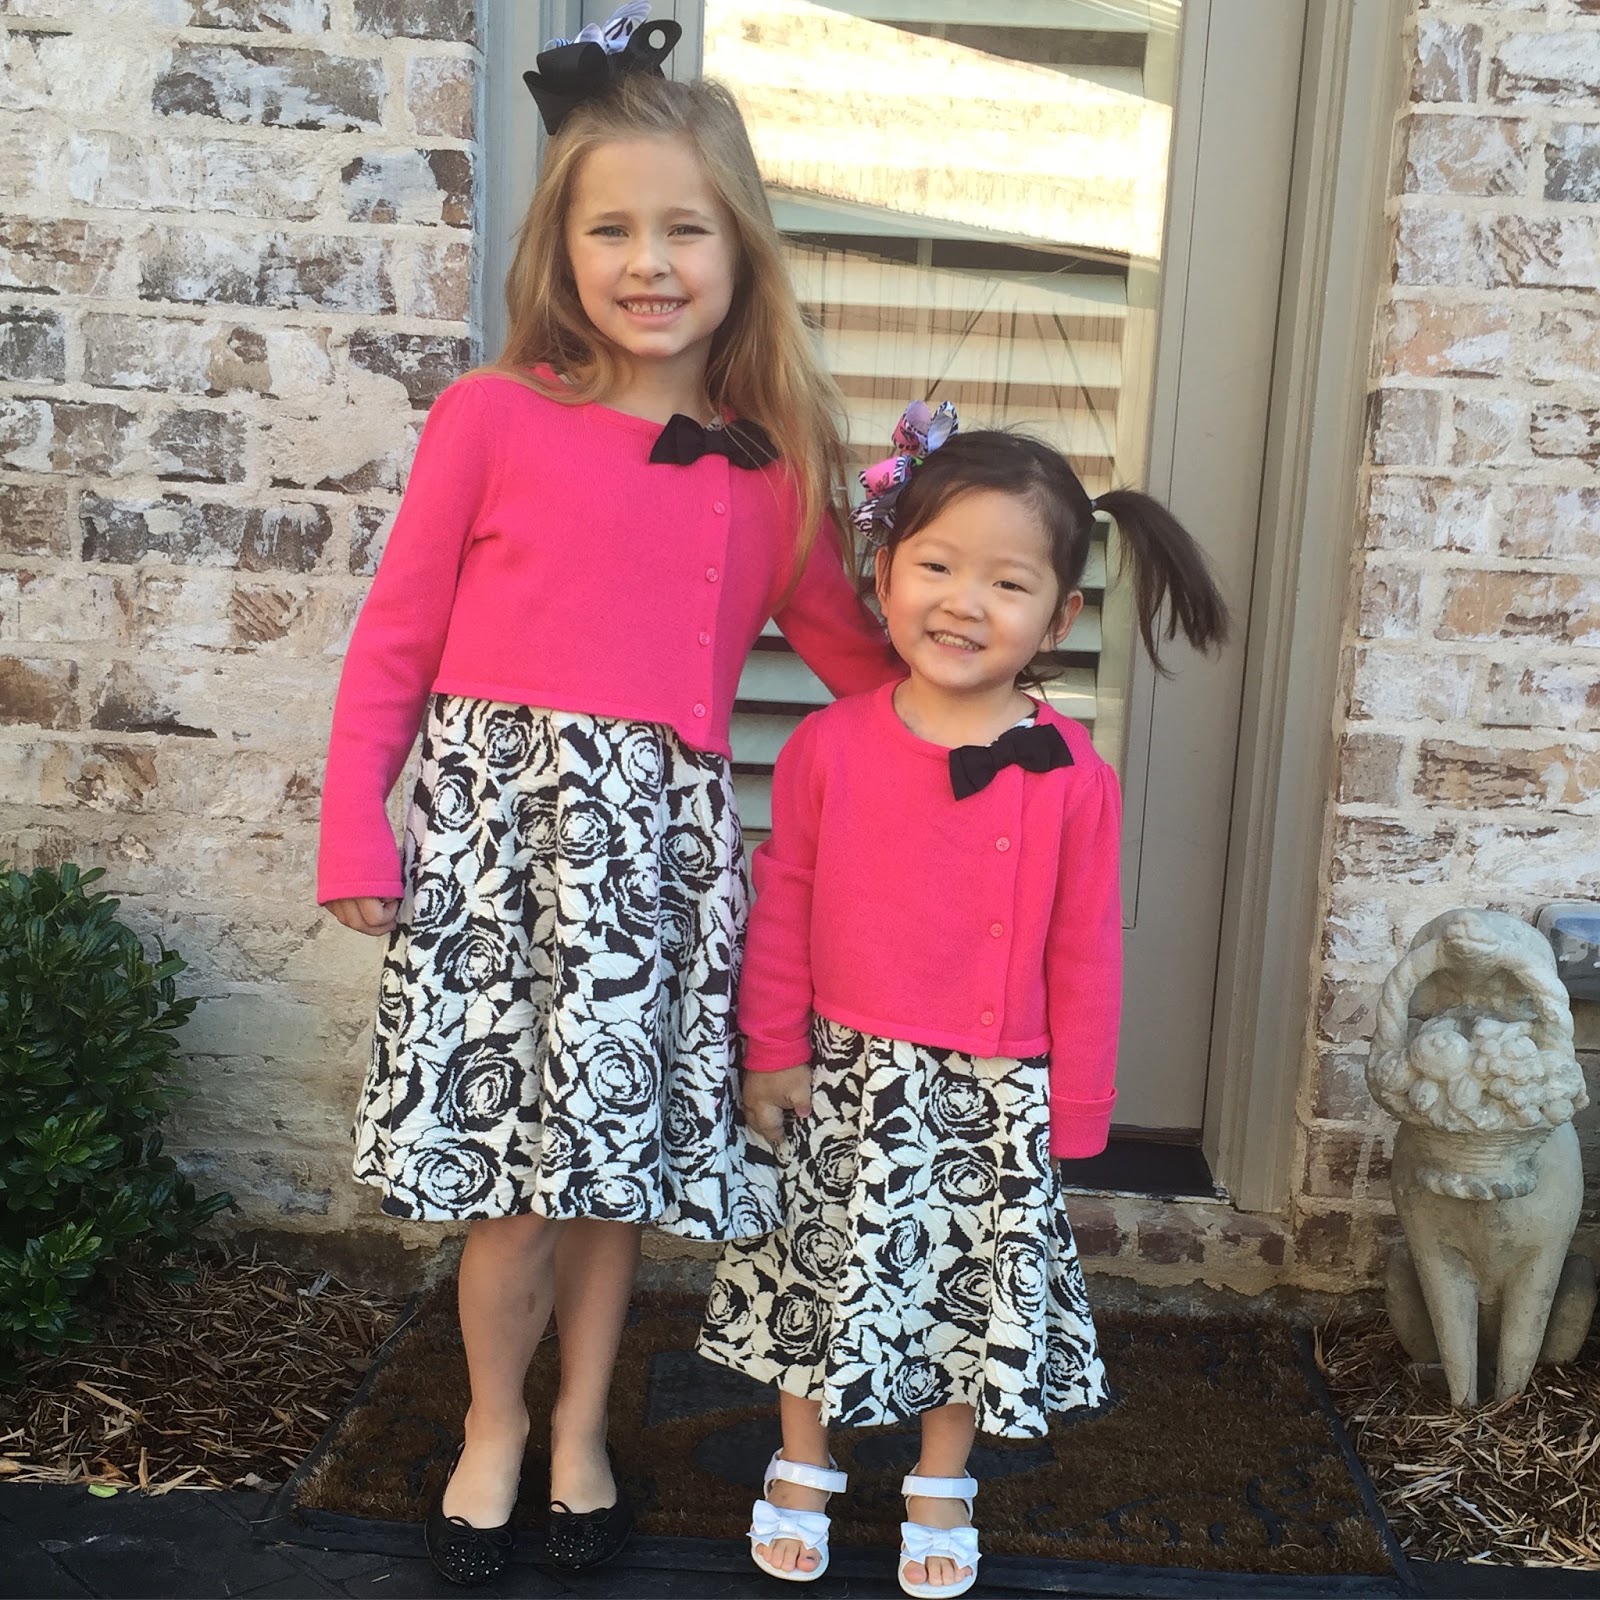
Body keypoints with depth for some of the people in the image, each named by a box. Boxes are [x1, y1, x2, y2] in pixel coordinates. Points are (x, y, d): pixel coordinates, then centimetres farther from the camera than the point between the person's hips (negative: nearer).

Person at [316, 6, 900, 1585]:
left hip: (662, 836, 2)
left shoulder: (770, 468, 6)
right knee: (510, 1174, 3)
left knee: (619, 1159, 12)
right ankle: (493, 1422, 32)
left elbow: (850, 647, 16)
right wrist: (356, 835, -1)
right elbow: (395, 640, 2)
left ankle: (581, 1424, 37)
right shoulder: (490, 416, -1)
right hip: (497, 816, -2)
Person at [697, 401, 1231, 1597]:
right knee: (827, 1271, 17)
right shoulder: (828, 745, -10)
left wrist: (1069, 1118, -2)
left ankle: (941, 1491, 41)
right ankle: (802, 1472, 42)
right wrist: (772, 1049, 1)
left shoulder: (1073, 779, -13)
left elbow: (1085, 957, -6)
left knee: (972, 1295, 15)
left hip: (996, 1095, 0)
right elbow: (782, 906, -1)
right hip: (847, 1078, 1)